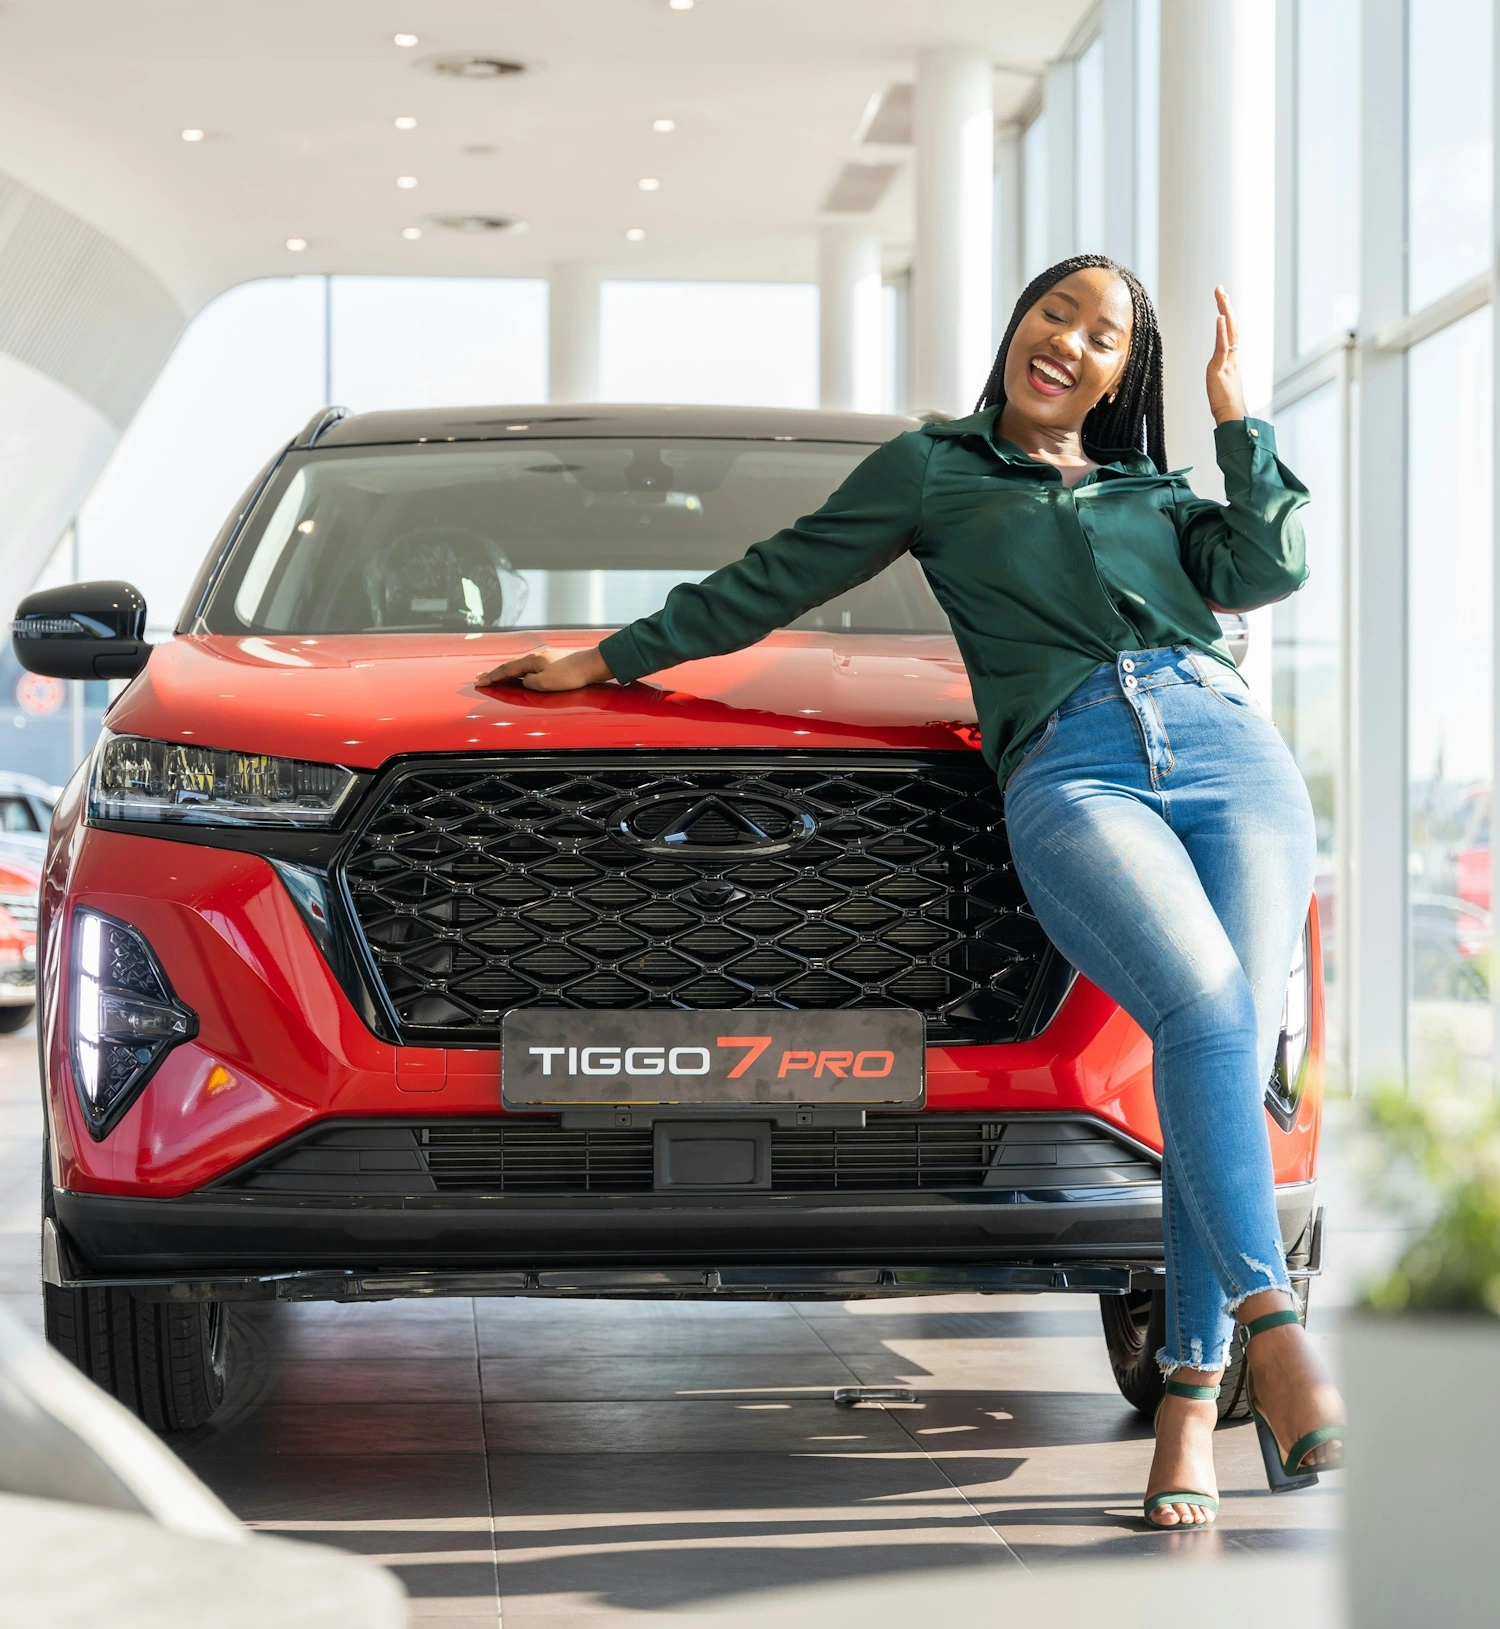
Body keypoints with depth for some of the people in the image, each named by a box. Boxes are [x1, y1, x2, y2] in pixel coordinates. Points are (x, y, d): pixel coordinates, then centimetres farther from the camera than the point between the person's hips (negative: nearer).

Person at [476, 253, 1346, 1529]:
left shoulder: (1157, 492, 30)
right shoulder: (933, 470, 23)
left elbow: (1265, 569, 13)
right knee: (1205, 1009, -29)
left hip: (1230, 750, 3)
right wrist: (609, 660, 28)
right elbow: (773, 584, 26)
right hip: (1069, 773, -3)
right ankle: (1271, 1326, -36)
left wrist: (1237, 420, 16)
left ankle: (1191, 1399, -16)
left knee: (1236, 1051, -15)